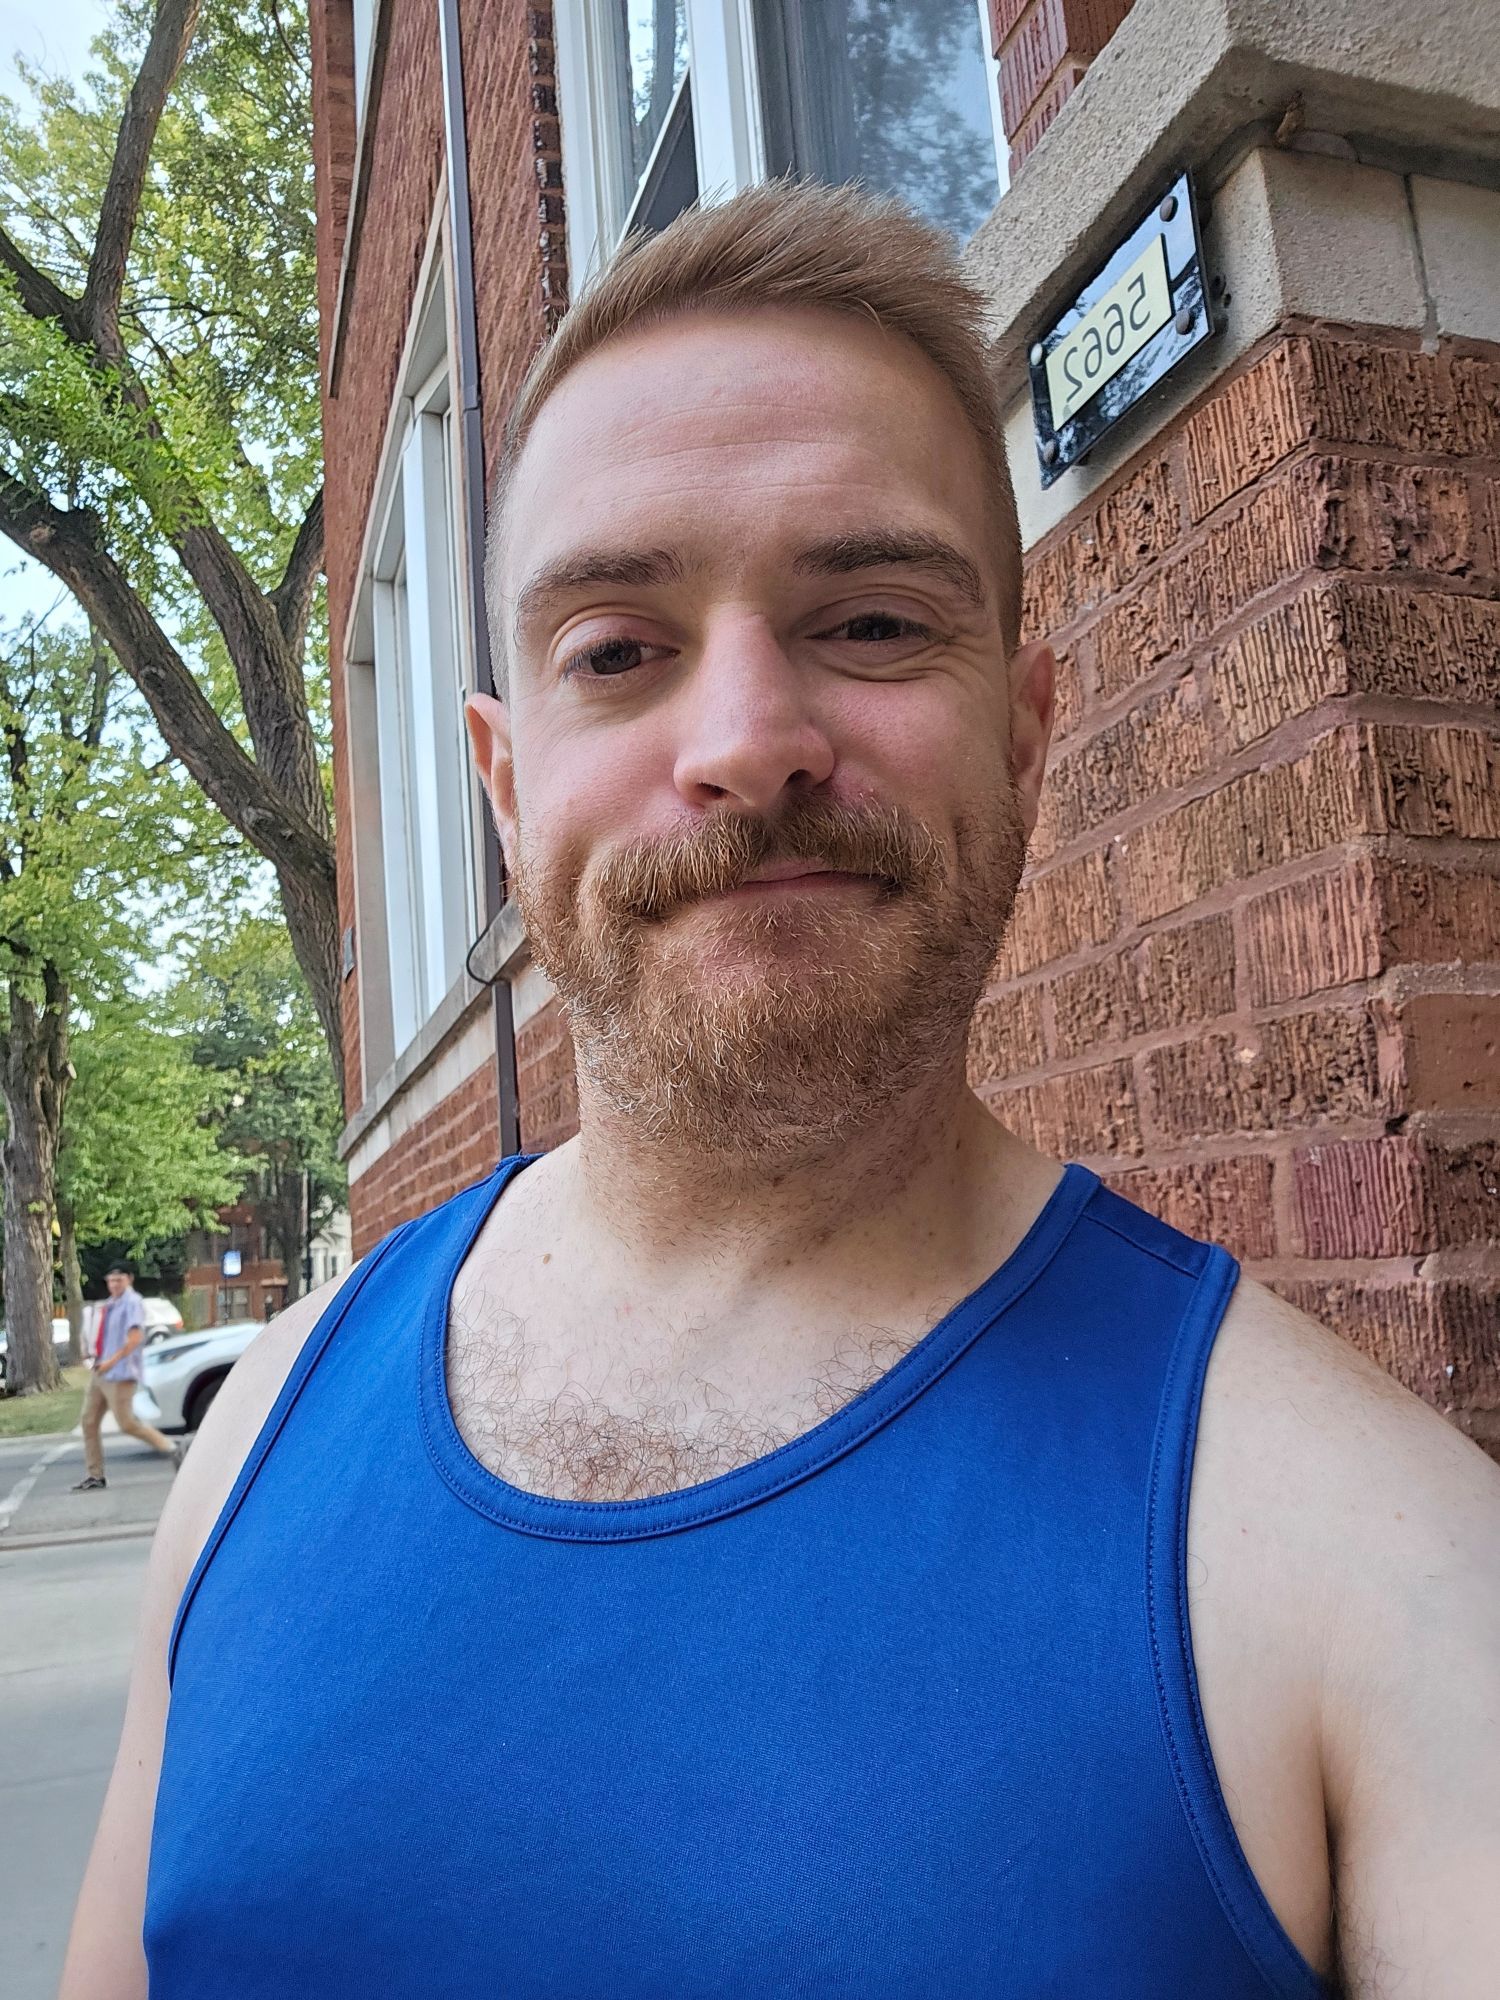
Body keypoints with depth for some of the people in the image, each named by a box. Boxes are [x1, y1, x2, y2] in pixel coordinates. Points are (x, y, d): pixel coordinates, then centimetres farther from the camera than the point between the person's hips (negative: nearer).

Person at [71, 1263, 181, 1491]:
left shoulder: (133, 1302, -13)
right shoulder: (110, 1304, 13)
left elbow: (135, 1338, -23)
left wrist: (112, 1361, -25)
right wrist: (99, 1359, 13)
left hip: (120, 1374, -9)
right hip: (101, 1372, 9)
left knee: (127, 1424, -7)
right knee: (89, 1421, 7)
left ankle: (170, 1449, 8)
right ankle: (94, 1476, 15)